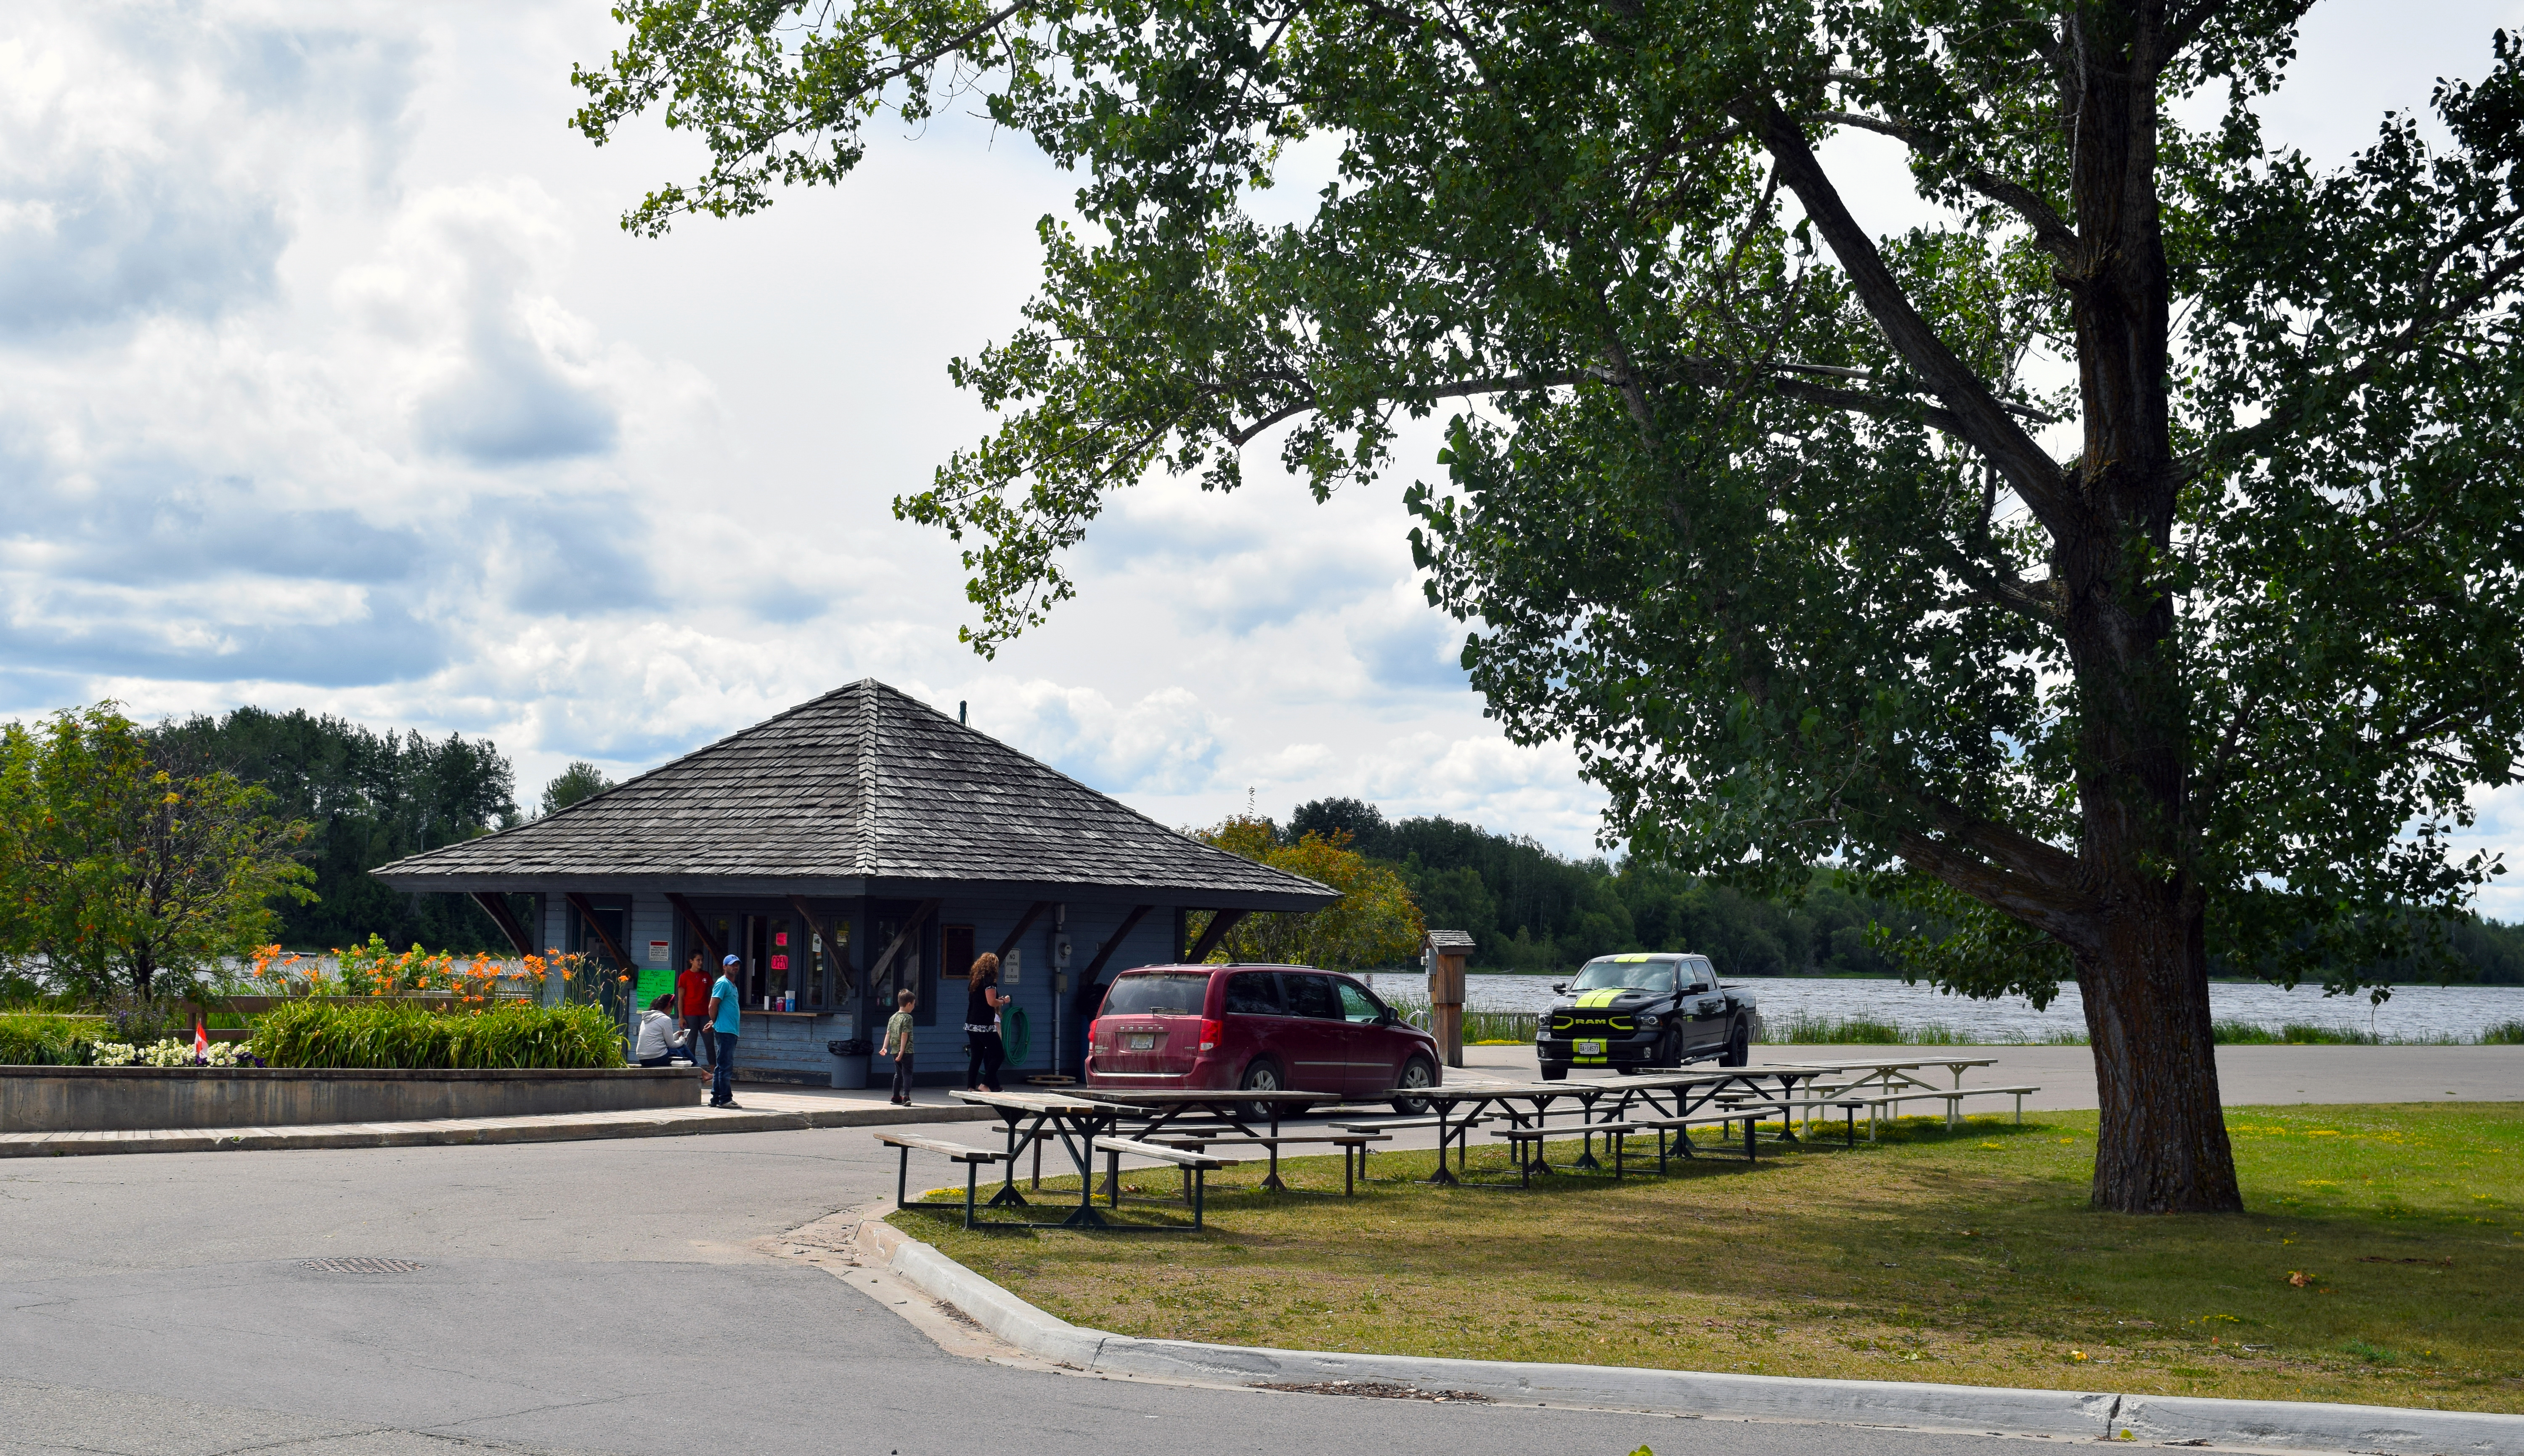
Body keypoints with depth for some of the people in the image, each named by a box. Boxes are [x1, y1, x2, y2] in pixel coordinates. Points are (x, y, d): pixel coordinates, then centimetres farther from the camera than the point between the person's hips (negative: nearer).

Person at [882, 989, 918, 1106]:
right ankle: (906, 1096, -20)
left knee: (899, 1074, 17)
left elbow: (888, 1033, 8)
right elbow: (904, 1035, -16)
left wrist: (885, 1047, 8)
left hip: (895, 1051, 7)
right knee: (907, 1074, -8)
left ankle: (896, 1097, 23)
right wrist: (902, 1051, -18)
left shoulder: (893, 1017, 11)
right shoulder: (907, 1018, -12)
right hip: (906, 1051, -7)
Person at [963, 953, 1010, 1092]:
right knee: (999, 1055, -3)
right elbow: (991, 1002, -19)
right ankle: (984, 1085, -8)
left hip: (971, 1025, 9)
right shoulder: (989, 980, -11)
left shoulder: (976, 980, 15)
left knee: (976, 1058, 12)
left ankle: (970, 1087, 8)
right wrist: (1004, 1001, -1)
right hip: (984, 1026, -9)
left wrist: (999, 1000, 19)